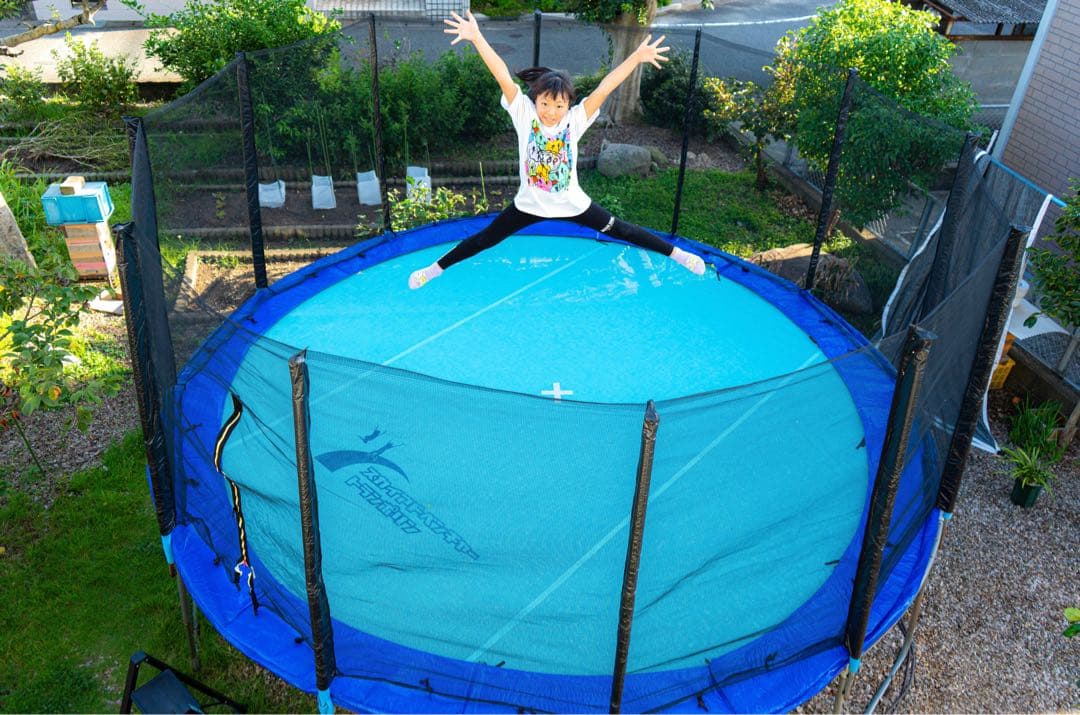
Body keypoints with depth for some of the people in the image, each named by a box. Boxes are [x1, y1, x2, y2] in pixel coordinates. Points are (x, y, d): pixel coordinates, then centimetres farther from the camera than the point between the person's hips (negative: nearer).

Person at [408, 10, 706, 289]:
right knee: (484, 239, 12)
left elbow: (604, 88, -28)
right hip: (530, 204, 0)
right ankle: (436, 268, 28)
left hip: (572, 204, 0)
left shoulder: (575, 120, -18)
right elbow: (503, 77, -30)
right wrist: (476, 37, -40)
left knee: (621, 231, 12)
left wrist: (637, 57, -38)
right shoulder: (524, 114, -19)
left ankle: (676, 253, 27)